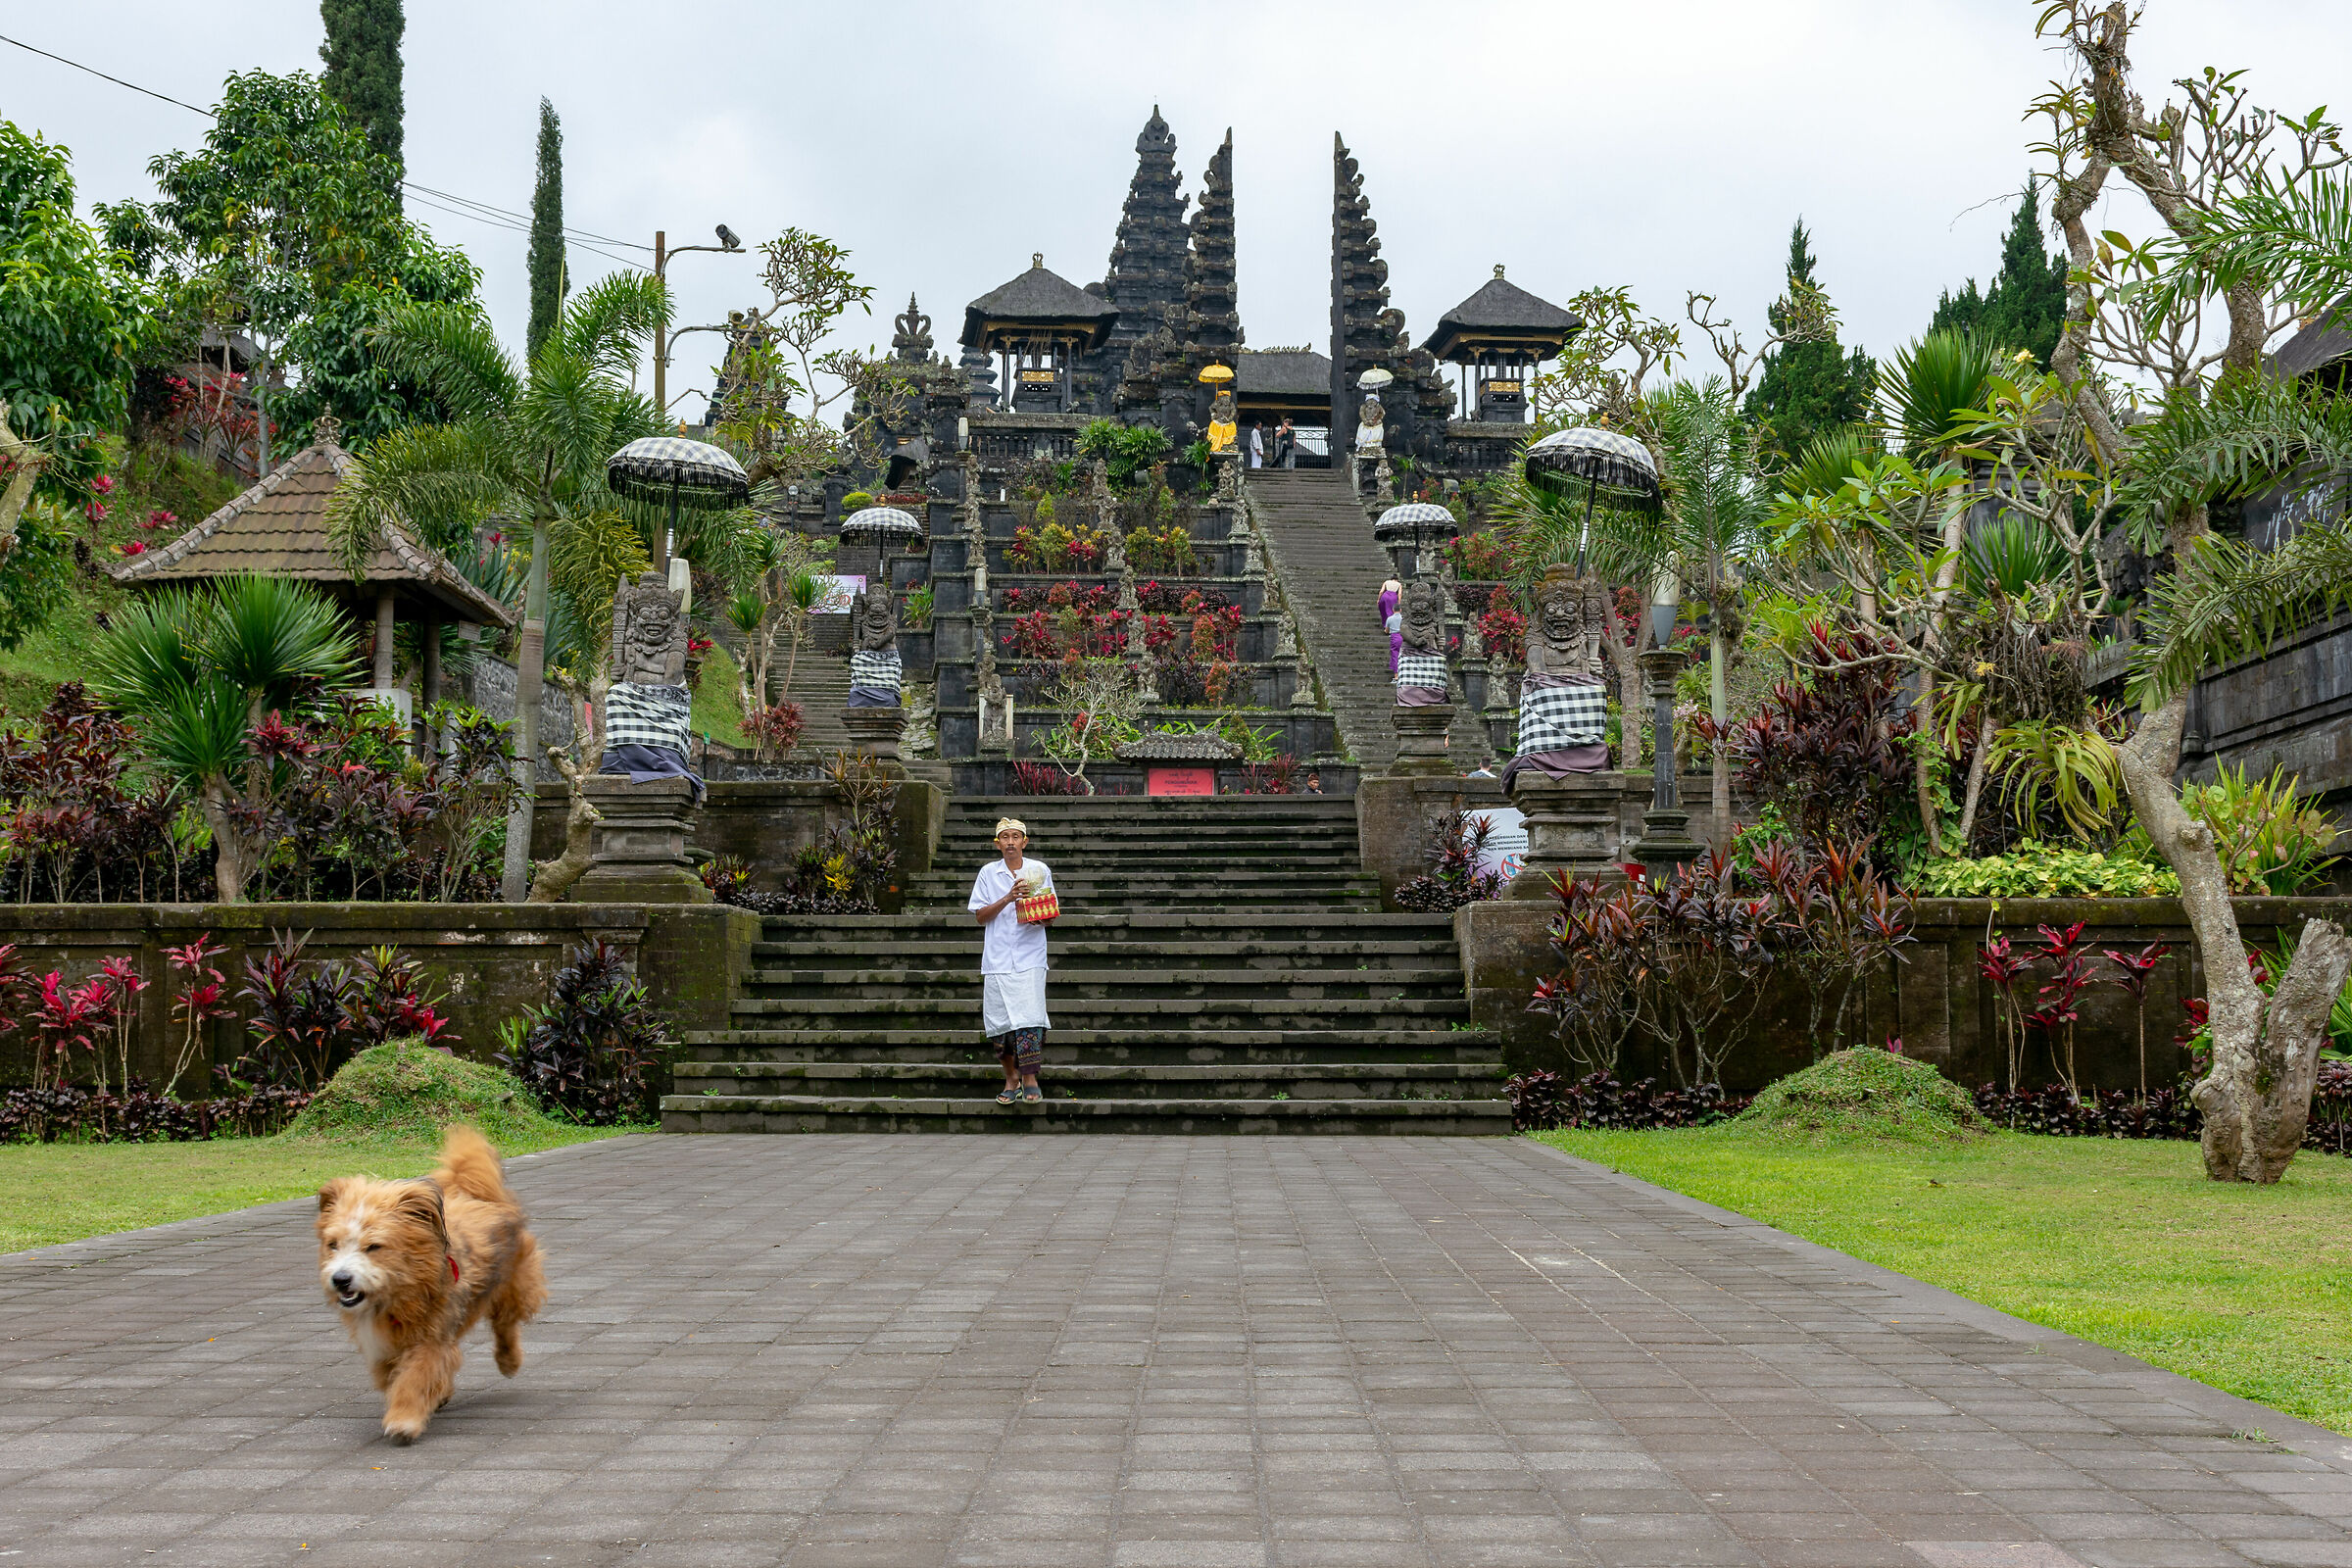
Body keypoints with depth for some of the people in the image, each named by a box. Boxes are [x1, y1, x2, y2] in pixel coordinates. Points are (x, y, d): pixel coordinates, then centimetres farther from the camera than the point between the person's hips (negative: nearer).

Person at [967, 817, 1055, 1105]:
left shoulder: (1039, 870, 7)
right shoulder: (988, 873, 7)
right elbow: (980, 916, 3)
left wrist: (1040, 917, -12)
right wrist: (1007, 899, -11)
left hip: (1030, 958, -1)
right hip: (998, 959, 1)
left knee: (1029, 1017, -12)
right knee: (1000, 1022, 1)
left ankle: (1029, 1079, -3)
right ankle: (1011, 1078, 16)